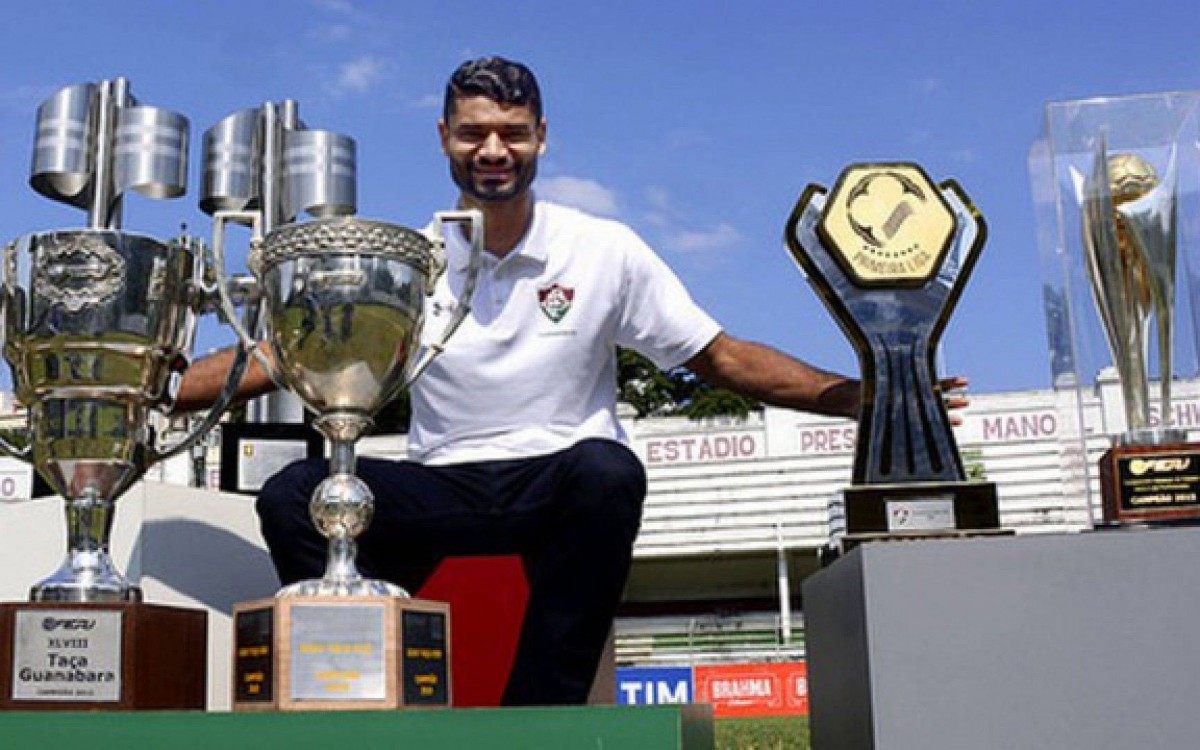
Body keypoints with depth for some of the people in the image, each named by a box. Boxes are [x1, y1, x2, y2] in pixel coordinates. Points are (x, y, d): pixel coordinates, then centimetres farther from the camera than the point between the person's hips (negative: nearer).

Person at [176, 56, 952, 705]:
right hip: (443, 489, 1)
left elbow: (722, 358, 1)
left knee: (610, 470, -37)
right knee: (294, 494, -25)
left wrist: (860, 397, -10)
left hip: (563, 485, -1)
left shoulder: (605, 251, 1)